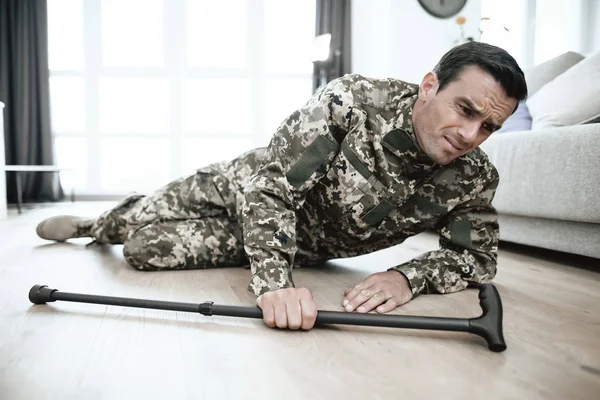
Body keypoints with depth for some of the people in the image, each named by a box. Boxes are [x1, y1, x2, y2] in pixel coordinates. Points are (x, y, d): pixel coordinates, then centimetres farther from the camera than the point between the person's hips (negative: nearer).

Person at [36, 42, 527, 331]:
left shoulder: (474, 178, -21)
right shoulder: (353, 98, -31)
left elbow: (478, 256, -10)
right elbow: (272, 182, -32)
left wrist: (407, 277, -30)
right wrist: (274, 282, -43)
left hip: (308, 247, 2)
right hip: (254, 183, -1)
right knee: (143, 226, 2)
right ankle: (95, 223, 44)